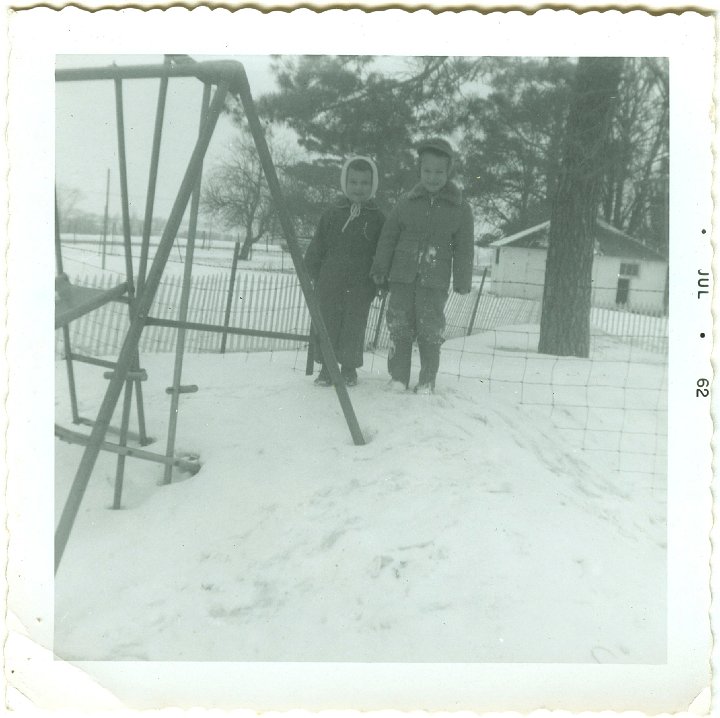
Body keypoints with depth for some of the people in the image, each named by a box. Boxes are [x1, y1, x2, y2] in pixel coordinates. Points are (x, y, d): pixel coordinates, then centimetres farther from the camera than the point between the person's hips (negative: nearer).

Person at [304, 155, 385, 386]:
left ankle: (349, 368, 16)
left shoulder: (377, 218, 4)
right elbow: (316, 246, 9)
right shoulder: (333, 213, 7)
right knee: (328, 322, 4)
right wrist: (313, 273, 4)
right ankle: (326, 367, 14)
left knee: (354, 326, 2)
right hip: (330, 281, 1)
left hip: (360, 284, -1)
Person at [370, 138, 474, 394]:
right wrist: (380, 268, 8)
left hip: (435, 281, -2)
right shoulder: (407, 201, 8)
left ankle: (427, 381, 11)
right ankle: (398, 377, 12)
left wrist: (462, 282, 1)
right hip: (402, 276, 2)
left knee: (430, 331, 0)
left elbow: (464, 249, 5)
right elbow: (388, 236, 11)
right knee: (399, 327, 2)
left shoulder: (459, 208, 3)